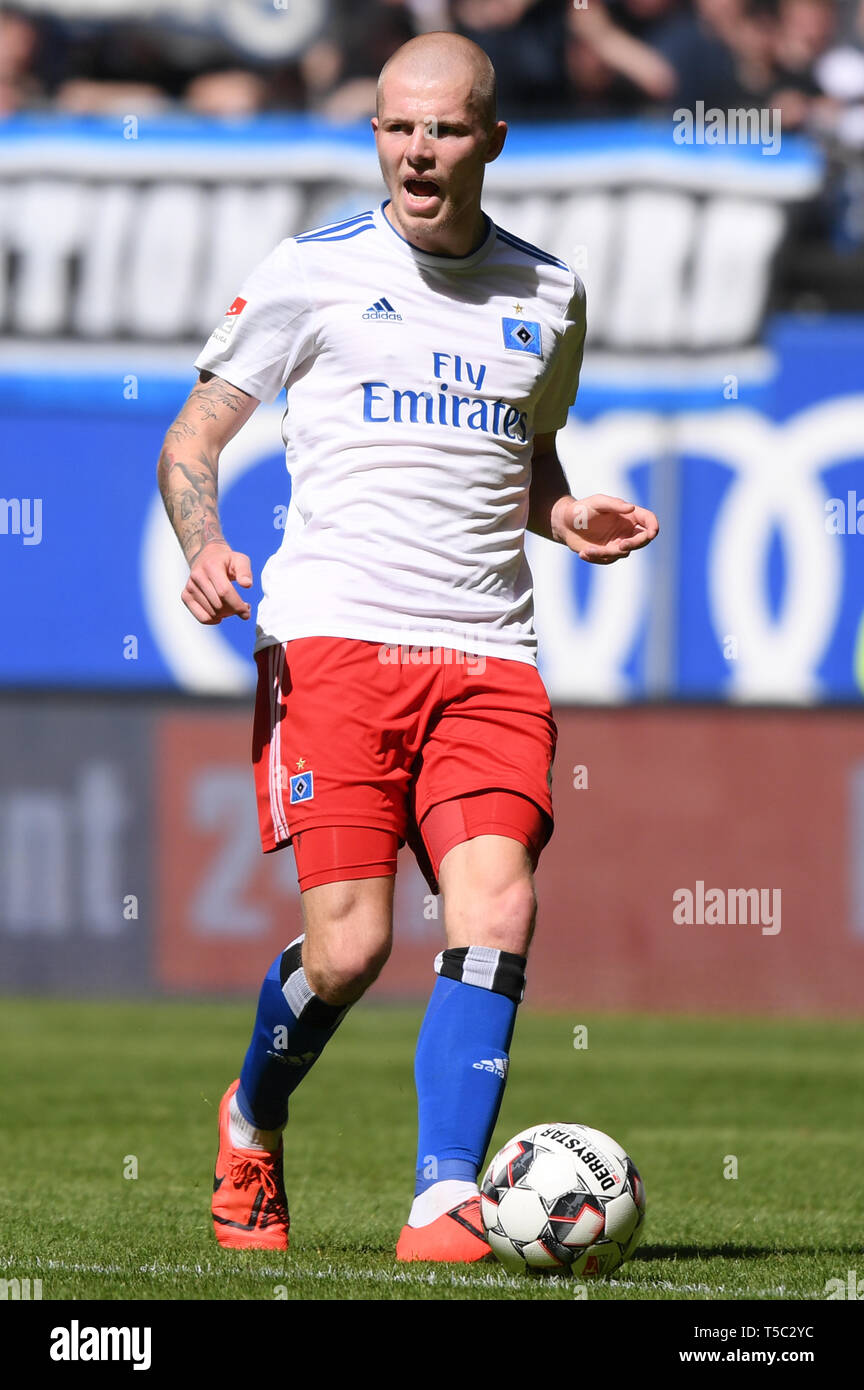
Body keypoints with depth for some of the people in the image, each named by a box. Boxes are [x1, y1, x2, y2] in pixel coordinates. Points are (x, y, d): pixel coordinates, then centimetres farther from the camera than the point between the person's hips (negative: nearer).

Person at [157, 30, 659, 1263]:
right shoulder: (312, 273, 4)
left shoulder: (547, 296, 15)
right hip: (332, 640, -3)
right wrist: (204, 543, -12)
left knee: (497, 905, -17)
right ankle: (252, 1125, 20)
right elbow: (194, 436, 9)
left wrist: (563, 515, 9)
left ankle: (446, 1205, -15)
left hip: (488, 654, 3)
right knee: (349, 944, -11)